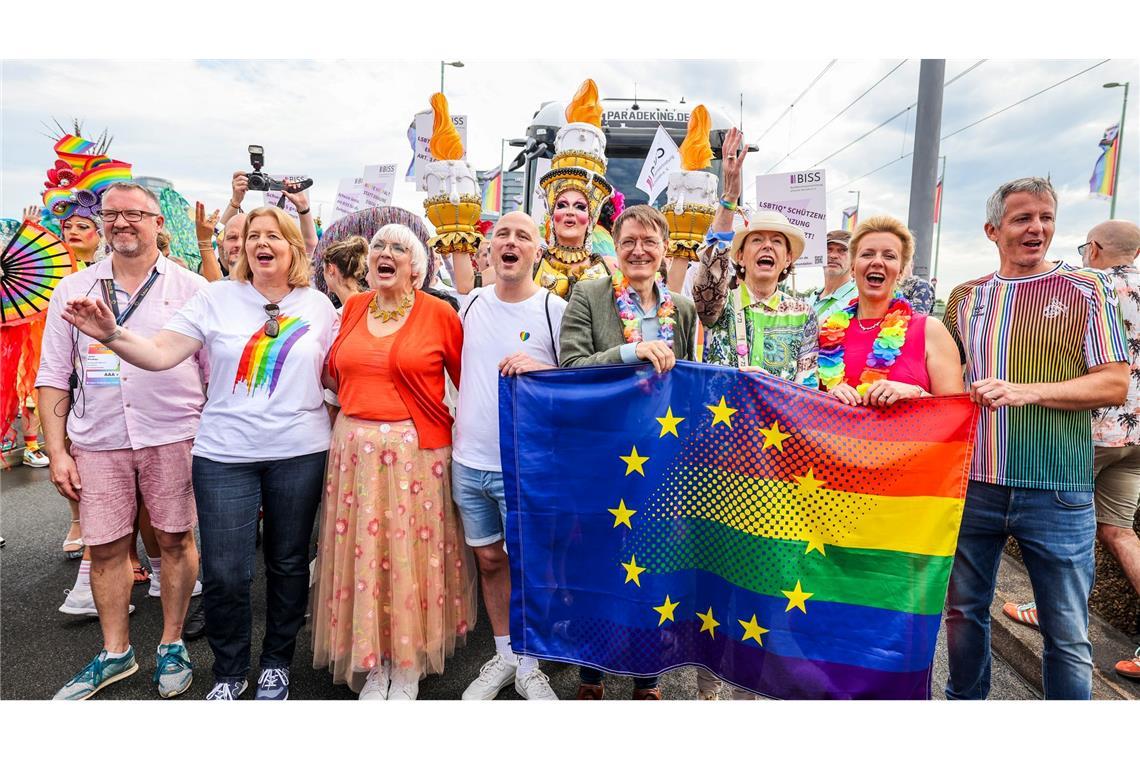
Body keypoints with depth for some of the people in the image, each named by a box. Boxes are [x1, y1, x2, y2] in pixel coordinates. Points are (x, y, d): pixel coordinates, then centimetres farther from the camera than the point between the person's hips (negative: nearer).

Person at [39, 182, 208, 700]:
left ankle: (172, 645, 25)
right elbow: (54, 376, 9)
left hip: (173, 436, -2)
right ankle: (115, 653, 29)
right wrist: (57, 452, 3)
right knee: (105, 547, 10)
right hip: (97, 441, 3)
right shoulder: (73, 290, 9)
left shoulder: (190, 288, 2)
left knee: (174, 539, 6)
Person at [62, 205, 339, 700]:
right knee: (223, 574, 1)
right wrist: (111, 334, -22)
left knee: (288, 564, 12)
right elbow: (160, 354, -7)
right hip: (225, 454, -1)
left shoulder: (318, 306, 4)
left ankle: (277, 663, 34)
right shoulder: (217, 298, 0)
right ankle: (229, 672, 27)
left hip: (300, 454, 1)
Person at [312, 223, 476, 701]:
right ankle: (373, 664, 29)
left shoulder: (439, 313, -4)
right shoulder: (353, 308, 9)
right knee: (361, 554, 10)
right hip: (355, 447, 4)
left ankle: (408, 668, 24)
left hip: (417, 450, -4)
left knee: (411, 555, 4)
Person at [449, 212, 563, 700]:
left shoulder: (555, 309, -7)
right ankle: (503, 656, 35)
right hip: (469, 461, 4)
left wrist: (541, 367, -23)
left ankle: (528, 667, 28)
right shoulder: (470, 305, 7)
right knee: (489, 560, 15)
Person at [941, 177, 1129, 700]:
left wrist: (1026, 390, -19)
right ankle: (965, 700, 35)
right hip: (972, 481, 3)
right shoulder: (965, 297, 9)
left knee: (1067, 632, 8)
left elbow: (1115, 384, -5)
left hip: (1056, 489, -2)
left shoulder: (1086, 290, 1)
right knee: (964, 609, 15)